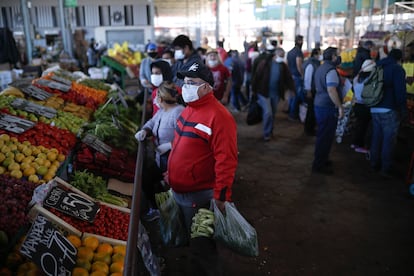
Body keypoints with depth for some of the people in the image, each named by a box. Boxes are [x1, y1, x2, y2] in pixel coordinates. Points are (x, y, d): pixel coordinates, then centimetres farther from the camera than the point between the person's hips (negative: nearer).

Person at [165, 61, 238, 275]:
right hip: (179, 191, 9)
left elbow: (226, 160, -25)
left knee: (201, 246, 9)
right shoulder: (189, 109, 7)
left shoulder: (218, 116, -22)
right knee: (191, 240, 25)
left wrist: (221, 196, -23)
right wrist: (171, 172, 21)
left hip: (200, 195, -9)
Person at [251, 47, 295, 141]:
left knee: (273, 113, 14)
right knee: (268, 112, -12)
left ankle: (270, 131, 32)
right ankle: (266, 133, 5)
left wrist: (292, 88, -14)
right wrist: (254, 90, -9)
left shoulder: (283, 66, 1)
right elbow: (257, 76, -9)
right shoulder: (265, 63, -11)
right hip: (264, 92, -5)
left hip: (275, 93, 5)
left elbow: (288, 78, 2)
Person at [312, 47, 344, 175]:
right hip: (328, 107, -10)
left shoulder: (320, 68, 14)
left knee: (322, 135, 19)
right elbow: (331, 90, -28)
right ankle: (319, 165, 3)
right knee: (326, 137, -3)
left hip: (318, 105, 10)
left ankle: (322, 159, 30)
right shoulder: (331, 70, -17)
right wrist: (340, 107, -25)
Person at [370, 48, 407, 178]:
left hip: (374, 109, 7)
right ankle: (386, 169, 2)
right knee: (389, 139, -1)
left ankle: (374, 164, 22)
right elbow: (401, 92, -15)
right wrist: (403, 110, -8)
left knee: (376, 137, 14)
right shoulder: (397, 69, -8)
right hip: (389, 110, -7)